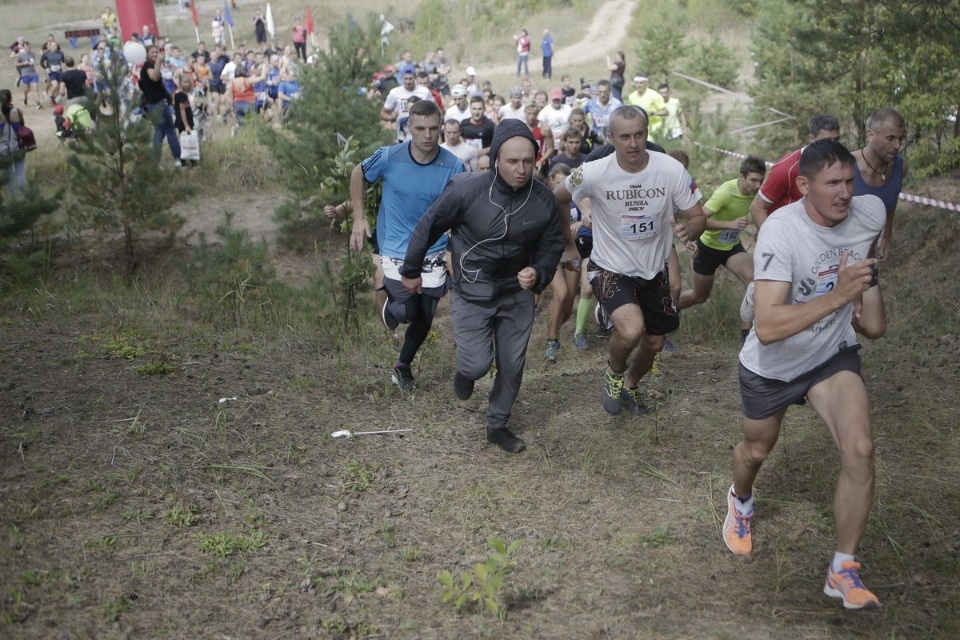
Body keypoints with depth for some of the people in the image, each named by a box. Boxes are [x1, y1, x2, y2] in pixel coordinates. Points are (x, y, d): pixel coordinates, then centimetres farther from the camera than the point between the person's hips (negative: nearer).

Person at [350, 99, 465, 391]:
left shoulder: (453, 166, -14)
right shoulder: (389, 157, -16)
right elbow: (358, 176, 4)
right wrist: (359, 218, -1)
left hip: (433, 253, 2)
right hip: (396, 251, -2)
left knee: (424, 319, 11)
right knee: (406, 312, -14)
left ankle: (403, 366, 39)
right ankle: (391, 307, 25)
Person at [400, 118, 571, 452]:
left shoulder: (544, 199, -14)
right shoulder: (467, 190, -23)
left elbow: (553, 245, 1)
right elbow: (428, 227, -8)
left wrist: (539, 273, -20)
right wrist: (412, 270, 2)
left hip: (517, 292, 3)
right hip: (473, 292, -3)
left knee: (512, 366, 9)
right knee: (478, 364, -5)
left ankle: (497, 426, 31)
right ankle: (465, 370, 33)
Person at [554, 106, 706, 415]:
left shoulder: (672, 170, -17)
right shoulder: (594, 173, -21)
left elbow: (698, 217, -9)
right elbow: (557, 200, -2)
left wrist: (689, 229, -32)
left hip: (654, 270, 4)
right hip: (611, 269, -3)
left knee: (654, 343, 18)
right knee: (631, 330, -30)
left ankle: (631, 385, 52)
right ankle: (614, 373, 6)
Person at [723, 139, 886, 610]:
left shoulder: (871, 213, -15)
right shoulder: (781, 231, -31)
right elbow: (767, 328, -41)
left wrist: (867, 289, 5)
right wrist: (838, 294, -45)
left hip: (834, 355, 3)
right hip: (771, 365, -2)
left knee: (860, 450, -18)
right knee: (757, 450, 21)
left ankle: (843, 571, 1)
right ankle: (741, 502, 59)